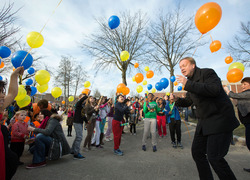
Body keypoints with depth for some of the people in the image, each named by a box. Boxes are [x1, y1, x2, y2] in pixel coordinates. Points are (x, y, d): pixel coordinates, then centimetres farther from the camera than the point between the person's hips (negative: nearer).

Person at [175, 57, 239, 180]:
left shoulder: (207, 72, -10)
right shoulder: (191, 81, 13)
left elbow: (214, 89, -29)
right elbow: (188, 101, 19)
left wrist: (187, 84, -28)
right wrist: (177, 100, -2)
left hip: (220, 119, -8)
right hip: (204, 122, 8)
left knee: (214, 157, -8)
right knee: (197, 152, 10)